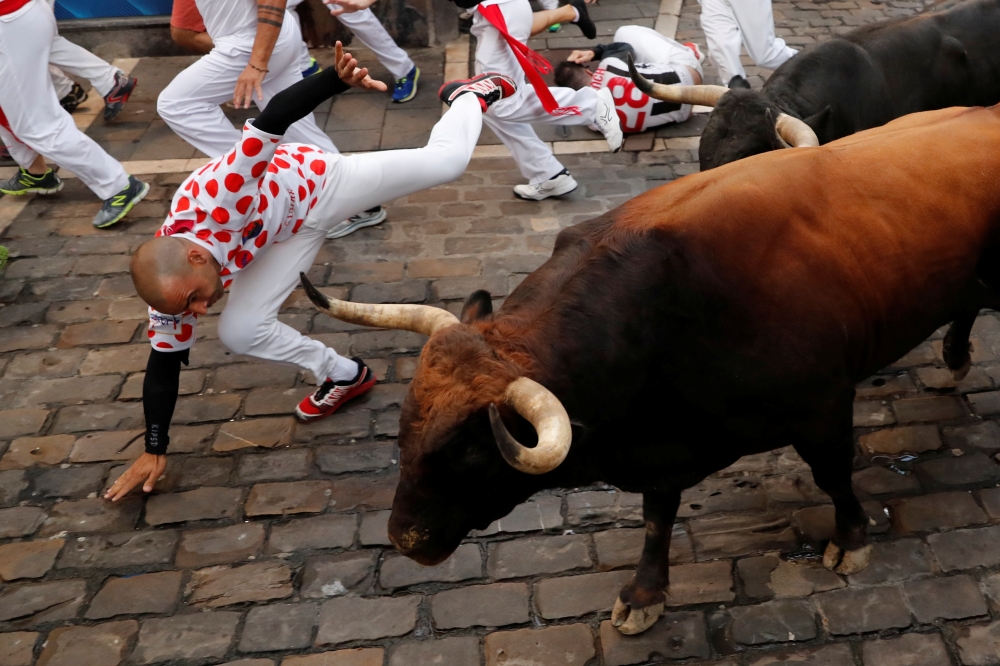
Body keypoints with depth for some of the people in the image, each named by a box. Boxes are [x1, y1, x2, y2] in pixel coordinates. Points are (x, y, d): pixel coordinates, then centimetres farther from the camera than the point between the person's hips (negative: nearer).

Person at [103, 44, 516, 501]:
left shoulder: (221, 195, -43)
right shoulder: (170, 282, -23)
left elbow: (273, 117, -46)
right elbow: (164, 364, -10)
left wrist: (338, 80, -60)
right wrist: (154, 451, -5)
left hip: (316, 181, -3)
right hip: (293, 231, 4)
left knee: (447, 160, 3)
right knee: (239, 331, -12)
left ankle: (469, 95, 36)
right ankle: (344, 376, 9)